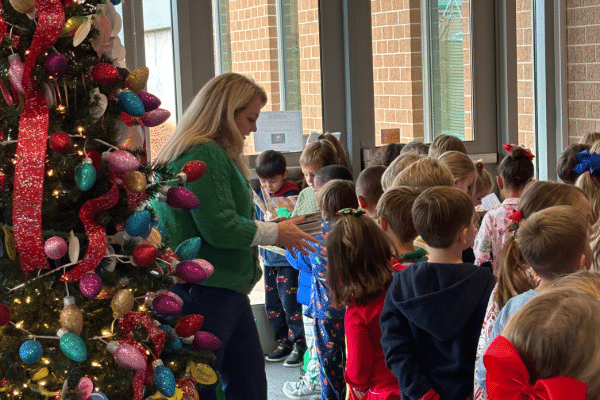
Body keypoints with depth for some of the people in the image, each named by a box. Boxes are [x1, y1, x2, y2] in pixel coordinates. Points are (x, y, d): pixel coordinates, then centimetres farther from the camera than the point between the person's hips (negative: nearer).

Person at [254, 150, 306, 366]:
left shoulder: (292, 195, -12)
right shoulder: (260, 194, 8)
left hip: (287, 258, -7)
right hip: (269, 257, 7)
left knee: (290, 301, -7)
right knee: (272, 303, 12)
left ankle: (299, 344, 4)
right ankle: (283, 342, 23)